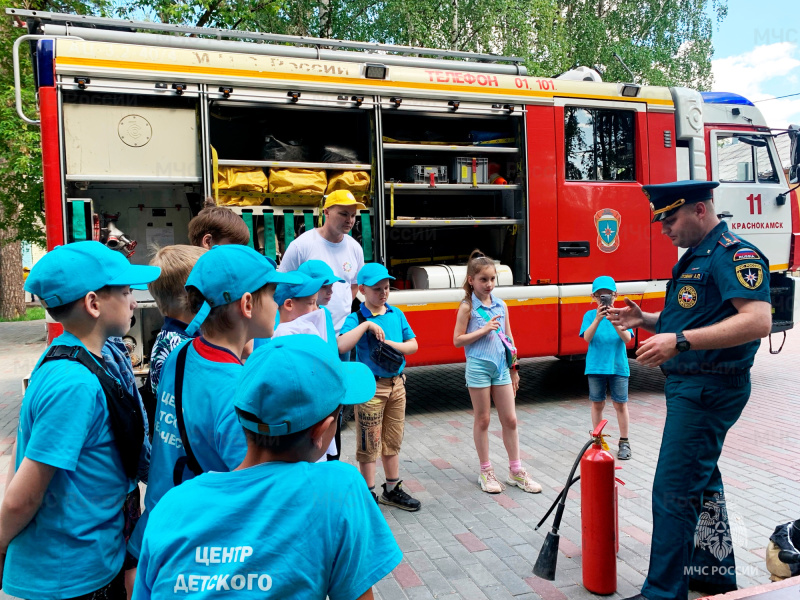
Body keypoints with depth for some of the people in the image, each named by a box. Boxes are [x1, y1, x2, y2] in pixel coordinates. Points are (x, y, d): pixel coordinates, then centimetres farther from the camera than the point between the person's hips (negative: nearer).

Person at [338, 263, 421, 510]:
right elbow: (341, 347, -26)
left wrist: (396, 345, -11)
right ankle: (369, 495, 20)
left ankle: (392, 490, 32)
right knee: (369, 443, 4)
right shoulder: (356, 318, -10)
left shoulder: (397, 314, 6)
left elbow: (413, 344, 8)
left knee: (393, 441, 17)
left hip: (396, 384, 5)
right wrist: (366, 325, -27)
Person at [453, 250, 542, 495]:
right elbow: (457, 340, -8)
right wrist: (484, 330, -17)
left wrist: (514, 369, 12)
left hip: (501, 367, 4)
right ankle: (485, 472, 20)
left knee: (510, 420, 7)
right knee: (482, 420, 7)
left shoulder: (501, 305, 6)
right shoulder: (467, 307, -7)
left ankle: (516, 470, 21)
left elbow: (509, 338, 12)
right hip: (479, 367, -4)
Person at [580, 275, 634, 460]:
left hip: (618, 366, 0)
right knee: (597, 404, 10)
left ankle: (624, 442, 19)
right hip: (596, 367, 0)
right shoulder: (590, 315, -2)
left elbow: (627, 338, -14)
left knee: (620, 404, 7)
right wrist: (597, 319, -29)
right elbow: (587, 338, -15)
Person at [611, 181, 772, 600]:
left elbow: (758, 321, -28)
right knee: (701, 480, 21)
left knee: (673, 491, -7)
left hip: (708, 389, -11)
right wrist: (647, 320, 7)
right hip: (688, 387, 11)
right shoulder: (693, 258, 16)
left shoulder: (733, 254, -16)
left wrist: (680, 341, -33)